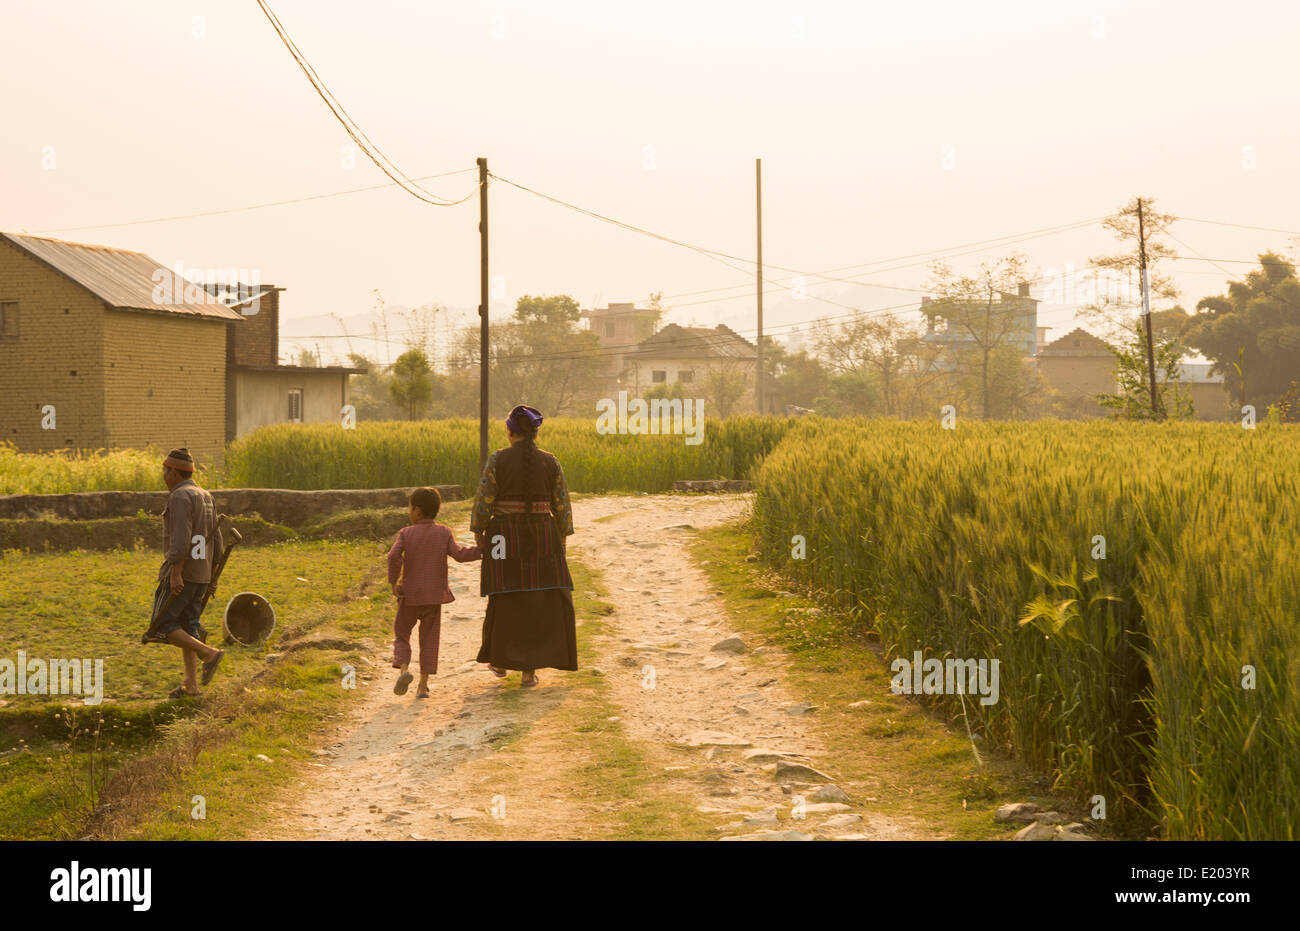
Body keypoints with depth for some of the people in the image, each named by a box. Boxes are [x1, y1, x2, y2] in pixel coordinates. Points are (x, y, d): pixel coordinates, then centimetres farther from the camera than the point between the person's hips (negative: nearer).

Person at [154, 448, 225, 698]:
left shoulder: (180, 497, -13)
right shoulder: (205, 497, 15)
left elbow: (181, 538, -23)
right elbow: (215, 540, 17)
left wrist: (176, 574, -25)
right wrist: (212, 576, 21)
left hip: (181, 573, -9)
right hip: (200, 574, 9)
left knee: (163, 626, -3)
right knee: (186, 628, 11)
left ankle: (209, 653, -13)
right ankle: (191, 684, 8)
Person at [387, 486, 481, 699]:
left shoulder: (406, 533, -4)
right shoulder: (444, 533, -1)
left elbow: (394, 556, -17)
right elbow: (459, 554, -11)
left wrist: (393, 582, -8)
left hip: (410, 595, -1)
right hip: (434, 595, 1)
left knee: (401, 635, 13)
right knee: (429, 639, 8)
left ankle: (403, 669, -13)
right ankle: (423, 685, 6)